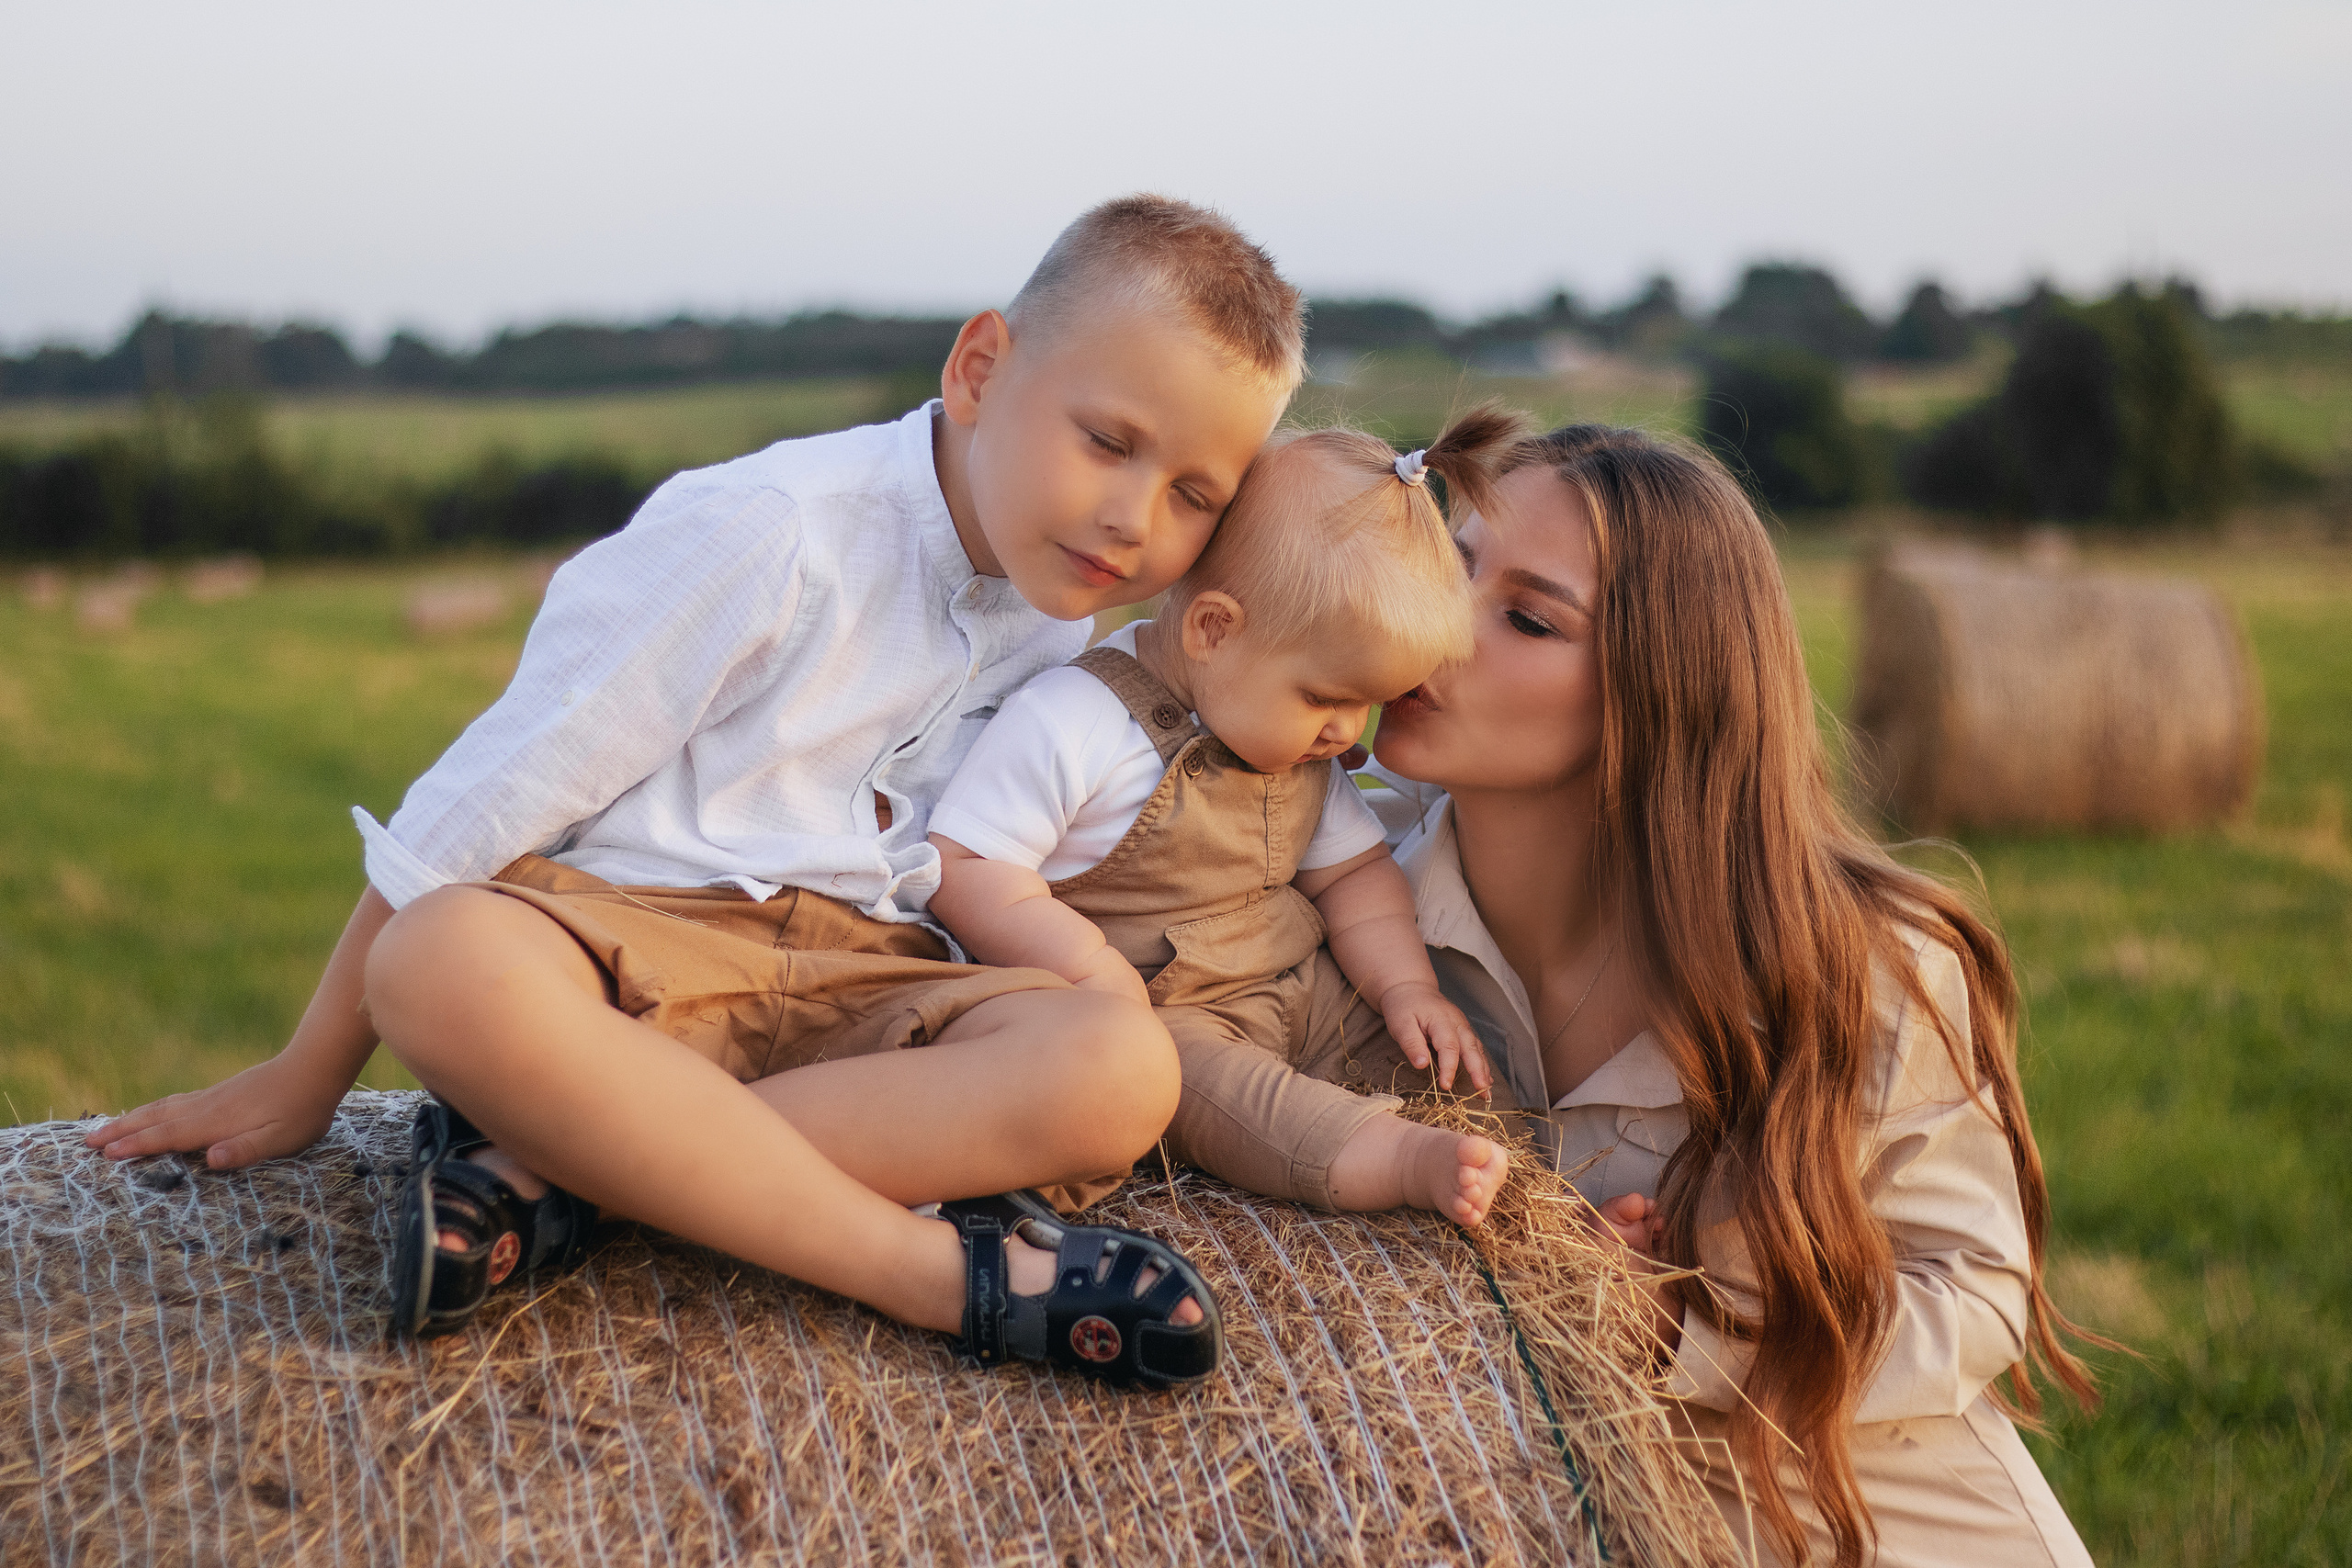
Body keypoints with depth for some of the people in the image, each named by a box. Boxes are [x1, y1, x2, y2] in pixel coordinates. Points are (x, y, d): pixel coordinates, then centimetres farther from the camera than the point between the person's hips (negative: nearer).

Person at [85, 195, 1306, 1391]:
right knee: (442, 963, -39)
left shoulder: (1055, 621, 9)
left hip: (849, 981, 5)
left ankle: (541, 1173, -28)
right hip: (622, 935, -5)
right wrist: (307, 1078, -4)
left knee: (1121, 1070, -26)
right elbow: (492, 795, -8)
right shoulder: (769, 533, -12)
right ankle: (947, 1273, -37)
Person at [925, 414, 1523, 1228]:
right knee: (1195, 1073, -36)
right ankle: (1409, 1161, -48)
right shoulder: (1069, 724, -19)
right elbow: (960, 865, -20)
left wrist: (1407, 985, 0)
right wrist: (1089, 964, -28)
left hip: (1302, 994, 8)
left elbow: (1351, 874, 16)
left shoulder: (1302, 748, 7)